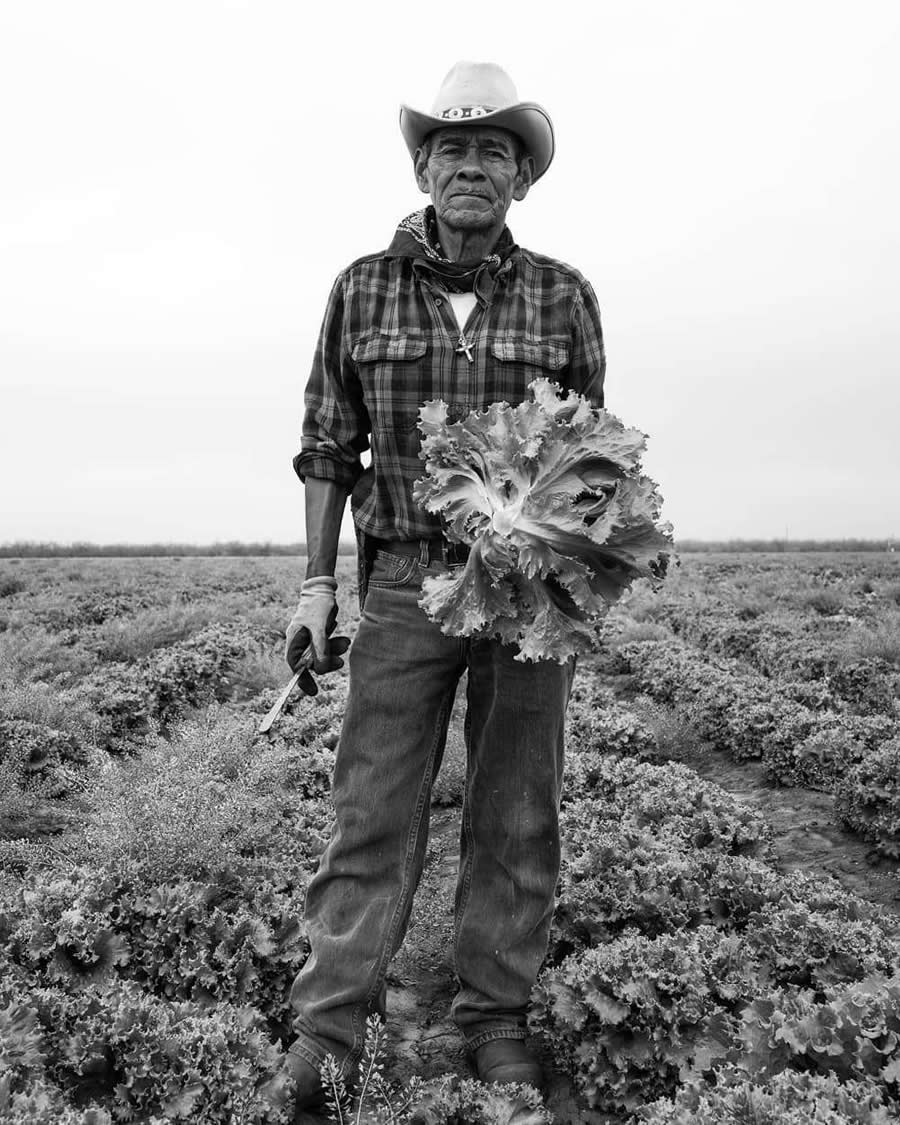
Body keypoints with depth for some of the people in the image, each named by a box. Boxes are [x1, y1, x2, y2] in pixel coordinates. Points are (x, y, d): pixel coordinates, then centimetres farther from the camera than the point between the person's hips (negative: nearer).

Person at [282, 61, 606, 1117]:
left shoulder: (564, 296, 3)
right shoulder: (363, 288, 5)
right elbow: (329, 445, 7)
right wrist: (316, 585, 1)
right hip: (401, 585, 0)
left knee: (515, 821, 8)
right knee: (372, 813, 2)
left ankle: (495, 1021, 25)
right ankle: (327, 1028, 15)